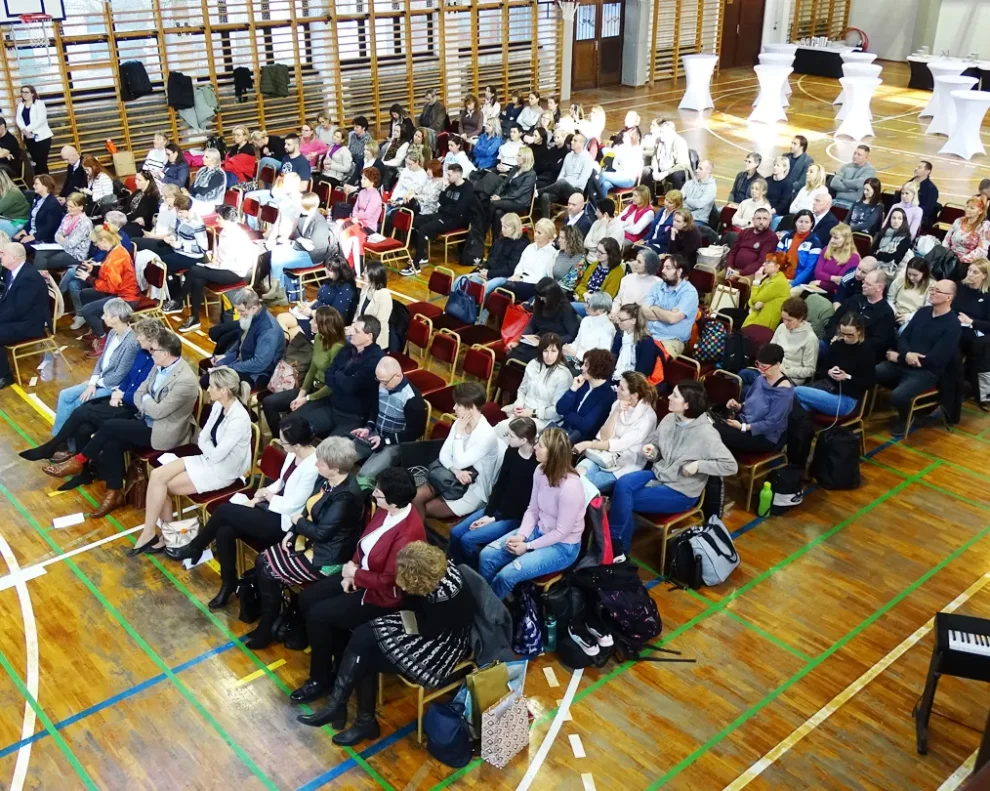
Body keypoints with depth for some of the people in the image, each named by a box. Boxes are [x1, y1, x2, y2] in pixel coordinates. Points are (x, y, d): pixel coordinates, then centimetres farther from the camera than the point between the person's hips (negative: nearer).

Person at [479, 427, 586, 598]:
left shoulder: (570, 486, -31)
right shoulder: (541, 471, -8)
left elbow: (562, 532, -22)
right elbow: (532, 510, 3)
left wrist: (528, 546, -17)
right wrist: (521, 536, -13)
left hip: (562, 546, -7)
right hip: (539, 531, 7)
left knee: (506, 575, -21)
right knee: (486, 555, -6)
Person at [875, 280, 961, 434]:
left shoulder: (953, 326, -12)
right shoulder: (923, 311, 10)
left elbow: (935, 360, -17)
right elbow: (903, 337, 9)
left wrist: (899, 358, -13)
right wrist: (906, 354, -17)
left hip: (927, 371, -6)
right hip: (903, 363, 6)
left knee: (899, 395, -31)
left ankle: (904, 419, 3)